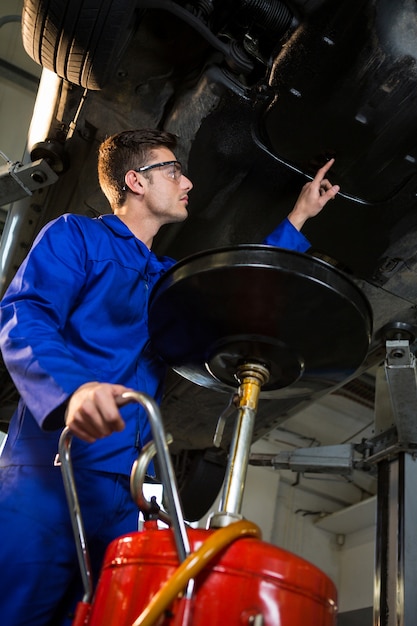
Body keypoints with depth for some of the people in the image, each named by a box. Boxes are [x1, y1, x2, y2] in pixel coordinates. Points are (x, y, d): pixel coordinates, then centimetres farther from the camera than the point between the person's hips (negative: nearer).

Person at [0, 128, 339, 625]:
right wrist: (73, 388, -29)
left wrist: (299, 215, 40)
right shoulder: (75, 237, 7)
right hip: (52, 470, -6)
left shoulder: (171, 278, 27)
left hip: (126, 489, 7)